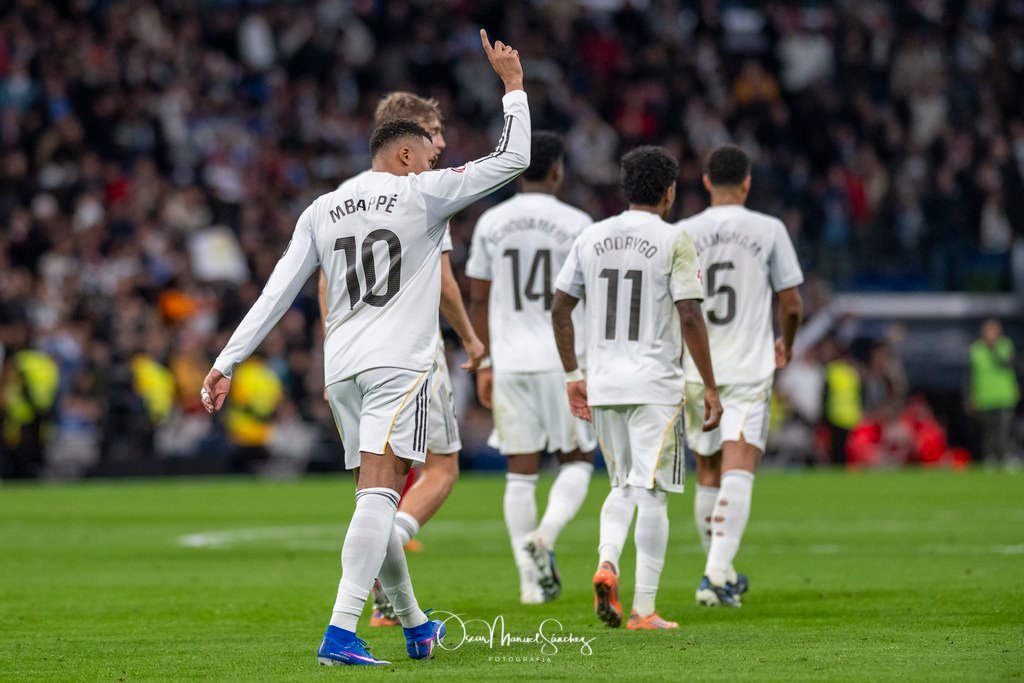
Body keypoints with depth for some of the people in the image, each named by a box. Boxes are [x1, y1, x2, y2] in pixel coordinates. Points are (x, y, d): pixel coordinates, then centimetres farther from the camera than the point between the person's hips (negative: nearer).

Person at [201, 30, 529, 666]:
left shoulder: (321, 211, 13)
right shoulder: (421, 195, 1)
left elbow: (277, 294, 8)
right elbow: (512, 159, 5)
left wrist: (226, 364, 10)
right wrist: (513, 82, 16)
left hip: (343, 369, 6)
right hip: (398, 362, -6)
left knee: (377, 499, 16)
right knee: (378, 496, -14)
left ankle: (415, 625, 28)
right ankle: (340, 632, -26)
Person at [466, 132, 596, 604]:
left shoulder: (490, 224, 4)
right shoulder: (575, 225, -5)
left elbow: (479, 301, 6)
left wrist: (483, 365, 13)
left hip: (509, 363, 3)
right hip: (564, 360, -3)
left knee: (521, 472, 7)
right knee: (576, 461, 11)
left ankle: (530, 581, 3)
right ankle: (545, 536, -15)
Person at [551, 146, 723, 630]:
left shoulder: (591, 238, 8)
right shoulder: (673, 241, -7)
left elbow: (560, 308, 9)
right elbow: (690, 318, -12)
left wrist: (572, 374, 17)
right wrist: (711, 388, -7)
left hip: (603, 385, 5)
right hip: (655, 384, -5)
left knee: (622, 487, 19)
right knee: (652, 493, -1)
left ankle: (606, 563, -7)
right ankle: (643, 609, -3)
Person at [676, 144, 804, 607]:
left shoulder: (682, 234, 2)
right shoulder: (769, 230, -2)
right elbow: (791, 304, 2)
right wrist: (786, 344, 22)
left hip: (695, 372, 3)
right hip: (749, 369, -3)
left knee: (708, 473, 16)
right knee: (737, 472, -10)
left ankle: (721, 572, 28)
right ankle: (717, 574, -25)